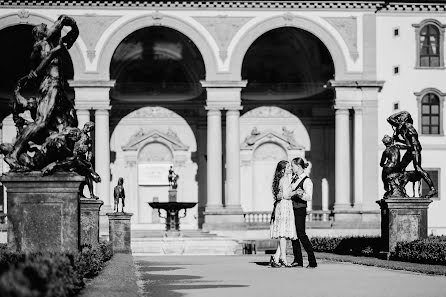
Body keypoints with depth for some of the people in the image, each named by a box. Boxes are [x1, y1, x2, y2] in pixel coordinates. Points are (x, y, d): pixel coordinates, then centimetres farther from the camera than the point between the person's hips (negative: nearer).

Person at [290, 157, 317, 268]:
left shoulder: (306, 181, -12)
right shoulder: (294, 178, 13)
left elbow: (309, 197, -22)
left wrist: (301, 194, -37)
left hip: (300, 209, -8)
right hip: (292, 208, 8)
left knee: (301, 234, -10)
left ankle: (312, 261, -7)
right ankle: (298, 261, 12)